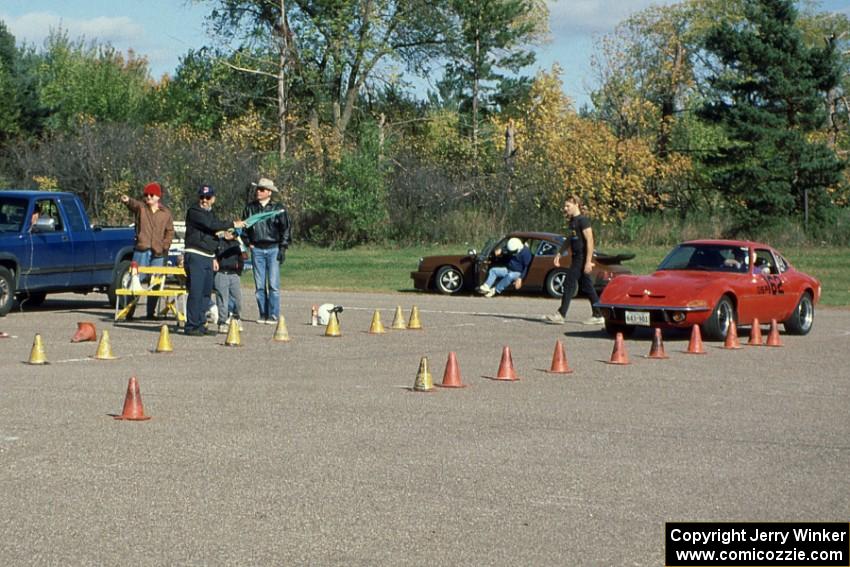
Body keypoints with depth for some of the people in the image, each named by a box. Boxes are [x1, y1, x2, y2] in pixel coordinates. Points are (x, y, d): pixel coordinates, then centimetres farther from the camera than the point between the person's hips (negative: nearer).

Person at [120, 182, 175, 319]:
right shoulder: (141, 208, 4)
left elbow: (170, 232, 12)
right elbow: (133, 204, -19)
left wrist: (164, 246, -1)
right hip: (141, 250, -2)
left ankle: (151, 311, 11)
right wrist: (128, 200, -43)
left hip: (158, 253, 2)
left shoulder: (166, 213, 10)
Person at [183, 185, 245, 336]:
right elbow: (211, 225, -19)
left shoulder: (210, 214, 20)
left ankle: (200, 325, 12)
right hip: (195, 256, -8)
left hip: (208, 258, 8)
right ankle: (191, 326, -10)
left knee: (206, 292, 7)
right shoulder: (194, 212, -7)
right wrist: (233, 224, -13)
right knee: (195, 292, -12)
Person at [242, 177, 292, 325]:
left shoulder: (278, 208, 1)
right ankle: (263, 314, 11)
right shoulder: (250, 208, 9)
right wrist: (249, 243, 8)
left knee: (273, 285, -7)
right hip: (257, 250, 3)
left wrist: (283, 248, -3)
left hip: (273, 249, -3)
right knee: (259, 285, 4)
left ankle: (273, 315, -3)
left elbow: (286, 228, 3)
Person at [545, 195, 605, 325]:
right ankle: (598, 315, 13)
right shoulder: (572, 221, 15)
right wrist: (559, 254, 18)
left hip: (582, 258, -9)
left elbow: (590, 241, -18)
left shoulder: (583, 220, -13)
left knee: (569, 284, -9)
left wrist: (588, 261, -21)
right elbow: (568, 240, 26)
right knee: (586, 287, 9)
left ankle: (561, 314, -8)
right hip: (576, 258, 9)